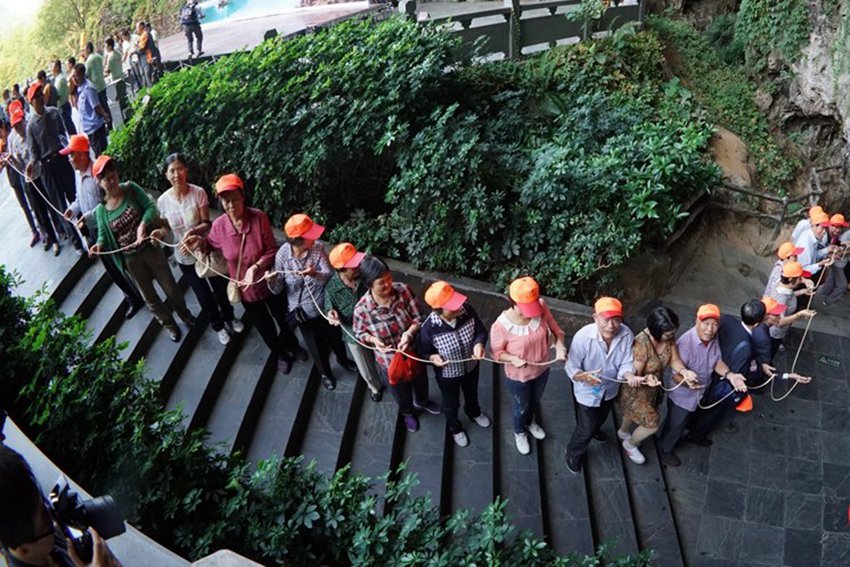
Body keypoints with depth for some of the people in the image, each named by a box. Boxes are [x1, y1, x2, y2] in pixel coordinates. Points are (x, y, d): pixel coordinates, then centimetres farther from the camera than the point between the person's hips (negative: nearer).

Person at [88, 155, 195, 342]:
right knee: (149, 296, 15)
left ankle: (184, 313, 42)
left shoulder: (131, 188, -11)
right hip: (131, 259, 1)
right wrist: (99, 244, -24)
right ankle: (169, 324, 38)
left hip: (151, 249, -1)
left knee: (170, 286, 14)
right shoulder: (100, 210, -9)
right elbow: (104, 235, -2)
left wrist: (142, 225, -31)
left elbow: (151, 206, -15)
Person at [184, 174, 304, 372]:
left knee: (283, 317, 23)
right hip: (245, 288, 2)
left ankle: (293, 346, 55)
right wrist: (199, 242, -15)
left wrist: (256, 267, -33)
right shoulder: (219, 225, -16)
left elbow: (272, 250, -19)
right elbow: (212, 245, 6)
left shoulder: (259, 217, -24)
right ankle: (281, 355, 49)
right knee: (264, 325, 22)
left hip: (268, 281, -1)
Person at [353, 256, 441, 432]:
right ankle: (407, 412, 63)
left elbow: (418, 318, -16)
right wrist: (373, 340, -30)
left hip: (413, 351, 2)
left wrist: (409, 333, -35)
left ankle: (421, 401, 69)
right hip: (389, 360, -2)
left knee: (420, 379, 33)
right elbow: (359, 334, -10)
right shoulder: (362, 308, -29)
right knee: (400, 389, 28)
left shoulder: (404, 290, -26)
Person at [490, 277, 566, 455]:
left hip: (542, 370, 4)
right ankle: (519, 432, 59)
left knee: (535, 401, 34)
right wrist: (513, 359, -35)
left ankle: (530, 423, 68)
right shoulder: (501, 325, -34)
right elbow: (496, 352, -17)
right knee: (521, 407, 25)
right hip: (518, 377, -4)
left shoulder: (541, 307, -25)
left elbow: (555, 329, -9)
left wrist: (560, 345, -29)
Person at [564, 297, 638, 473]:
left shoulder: (627, 335, -25)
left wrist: (631, 377, -39)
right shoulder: (583, 336, -35)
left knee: (601, 418, 34)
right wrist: (585, 377, -48)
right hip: (587, 391, -4)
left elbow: (626, 363, -16)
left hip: (610, 388, 5)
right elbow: (571, 368, -26)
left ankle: (593, 430, 69)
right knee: (585, 430, 10)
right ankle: (573, 454, 41)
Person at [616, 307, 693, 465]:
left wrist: (684, 371, -31)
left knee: (636, 412, 30)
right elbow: (634, 376, -32)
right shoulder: (641, 344, -39)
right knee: (653, 423, 2)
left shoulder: (669, 337, -18)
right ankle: (629, 445, 32)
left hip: (652, 387, 7)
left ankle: (623, 432, 62)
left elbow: (674, 360, -10)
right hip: (635, 389, -7)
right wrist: (646, 379, -53)